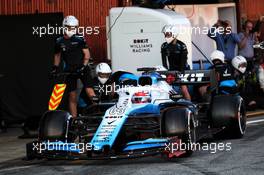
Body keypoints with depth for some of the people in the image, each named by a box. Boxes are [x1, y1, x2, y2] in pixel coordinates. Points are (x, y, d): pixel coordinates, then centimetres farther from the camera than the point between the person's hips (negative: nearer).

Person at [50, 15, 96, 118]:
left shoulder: (79, 39, -3)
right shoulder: (59, 41, 5)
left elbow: (87, 54, -2)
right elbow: (57, 55, 19)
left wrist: (83, 66, -14)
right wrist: (55, 68, 8)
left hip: (81, 68, -2)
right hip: (69, 70, 3)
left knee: (90, 92, -15)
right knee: (72, 97, 4)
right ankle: (73, 119, 9)